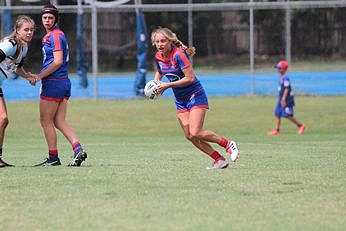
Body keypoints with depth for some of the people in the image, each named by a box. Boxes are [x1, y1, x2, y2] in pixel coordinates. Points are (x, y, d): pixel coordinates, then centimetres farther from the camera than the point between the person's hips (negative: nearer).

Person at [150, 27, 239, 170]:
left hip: (195, 95, -8)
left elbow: (190, 78, -25)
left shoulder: (178, 55, -22)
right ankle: (219, 159, 6)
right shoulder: (158, 57, 1)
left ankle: (228, 144, 2)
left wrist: (167, 85, -23)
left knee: (195, 133, -18)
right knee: (189, 136, -1)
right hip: (180, 100, 8)